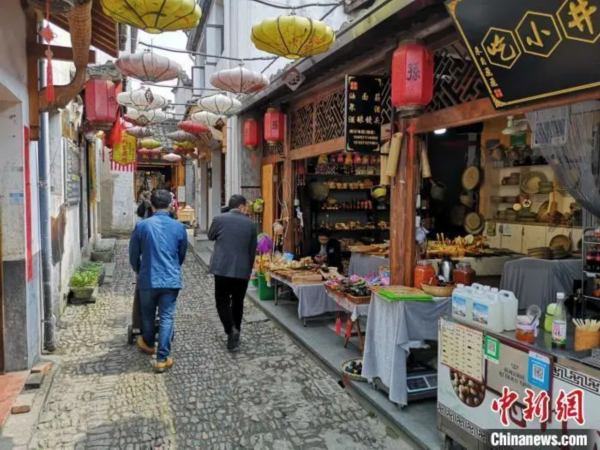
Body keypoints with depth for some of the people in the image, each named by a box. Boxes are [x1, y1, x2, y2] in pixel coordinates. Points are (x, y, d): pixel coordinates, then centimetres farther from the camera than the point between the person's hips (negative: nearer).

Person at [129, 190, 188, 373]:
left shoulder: (141, 226, -5)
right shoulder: (179, 227, -1)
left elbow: (133, 254, 6)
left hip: (148, 279, 1)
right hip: (171, 279, 0)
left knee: (148, 315, 21)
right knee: (166, 318, 3)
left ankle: (148, 343, 45)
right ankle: (162, 359, 3)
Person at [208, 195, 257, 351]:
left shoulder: (219, 219, -4)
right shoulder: (250, 224, 0)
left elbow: (210, 236, 14)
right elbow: (252, 250, 7)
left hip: (222, 268, -1)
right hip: (242, 270, 1)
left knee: (222, 301, 10)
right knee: (237, 303, 14)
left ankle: (231, 330, -8)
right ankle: (235, 331, 22)